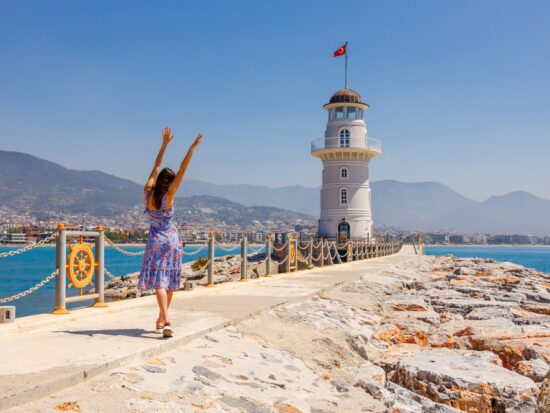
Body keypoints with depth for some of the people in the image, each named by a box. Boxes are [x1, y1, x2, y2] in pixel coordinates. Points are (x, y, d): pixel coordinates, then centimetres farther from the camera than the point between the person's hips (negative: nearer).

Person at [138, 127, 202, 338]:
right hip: (172, 239, -1)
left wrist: (165, 143, 9)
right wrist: (193, 147, -22)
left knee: (159, 281, -6)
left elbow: (156, 167, 2)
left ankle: (165, 321, -23)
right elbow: (182, 171, -21)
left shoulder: (147, 192, -8)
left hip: (155, 239, 1)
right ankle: (161, 320, 21)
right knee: (170, 282, 13)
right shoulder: (168, 196, -16)